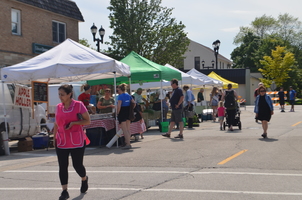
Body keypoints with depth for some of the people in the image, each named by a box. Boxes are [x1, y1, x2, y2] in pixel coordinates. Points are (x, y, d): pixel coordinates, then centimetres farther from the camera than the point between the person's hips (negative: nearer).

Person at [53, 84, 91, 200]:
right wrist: (54, 138, 11)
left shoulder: (78, 105, -6)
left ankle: (84, 179, 35)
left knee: (77, 165, 2)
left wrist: (73, 123, -18)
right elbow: (56, 124, 15)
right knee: (62, 167, -2)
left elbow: (88, 121, -5)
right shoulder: (58, 107, 7)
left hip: (77, 141, -3)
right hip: (61, 142, 4)